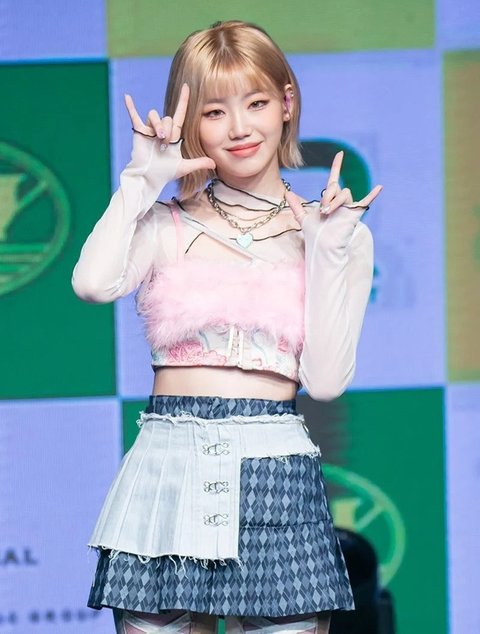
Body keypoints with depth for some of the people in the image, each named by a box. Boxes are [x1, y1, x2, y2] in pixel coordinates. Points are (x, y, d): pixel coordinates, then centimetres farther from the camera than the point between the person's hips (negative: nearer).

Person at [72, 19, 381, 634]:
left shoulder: (334, 232, 9)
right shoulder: (168, 226, 7)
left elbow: (325, 379, 0)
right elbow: (94, 283, -16)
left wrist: (327, 253, -3)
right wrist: (142, 180, -5)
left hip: (276, 472, 0)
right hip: (168, 465, 0)